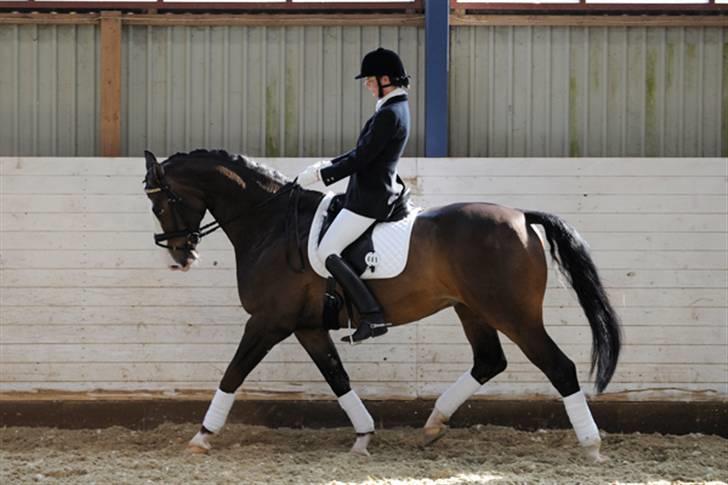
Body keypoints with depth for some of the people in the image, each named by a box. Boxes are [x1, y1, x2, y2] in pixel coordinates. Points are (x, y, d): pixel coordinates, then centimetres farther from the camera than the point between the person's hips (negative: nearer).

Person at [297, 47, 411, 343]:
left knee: (326, 253, -11)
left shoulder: (389, 114, -19)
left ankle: (373, 316, -17)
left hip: (369, 198, -11)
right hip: (378, 191, 11)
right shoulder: (397, 108, 13)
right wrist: (328, 165, 15)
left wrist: (321, 175, -11)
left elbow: (361, 158, -20)